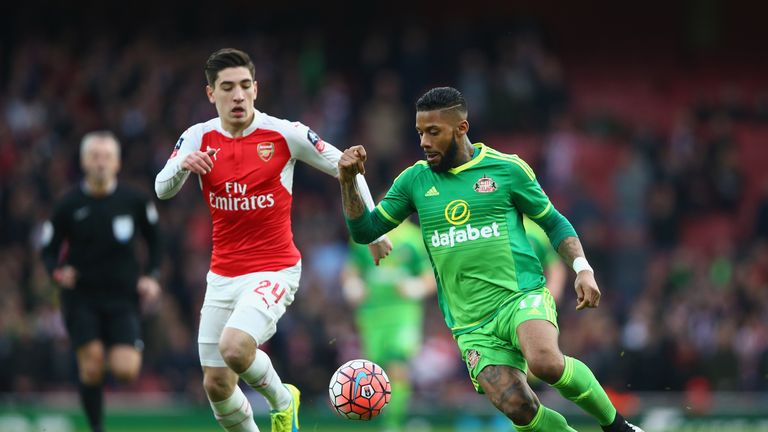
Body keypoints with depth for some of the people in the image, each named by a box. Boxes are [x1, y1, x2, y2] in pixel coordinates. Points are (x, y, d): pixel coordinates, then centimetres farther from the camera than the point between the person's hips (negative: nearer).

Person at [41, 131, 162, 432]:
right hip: (81, 297, 0)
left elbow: (154, 240, 14)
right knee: (91, 360, -16)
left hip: (123, 295, 1)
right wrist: (59, 272, -17)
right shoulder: (69, 205, -4)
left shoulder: (134, 201, -2)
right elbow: (49, 250, 4)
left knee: (126, 370, -13)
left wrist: (151, 276, 1)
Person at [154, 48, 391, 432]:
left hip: (274, 269, -5)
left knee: (234, 346, -29)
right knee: (216, 384, 4)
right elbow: (162, 190, -11)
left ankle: (282, 400, 2)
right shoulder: (199, 138, 0)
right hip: (222, 275, 5)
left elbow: (345, 168, 1)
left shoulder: (285, 134, -9)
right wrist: (183, 166, -33)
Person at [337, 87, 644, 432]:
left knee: (546, 362, -33)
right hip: (471, 323, 3)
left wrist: (582, 268, -4)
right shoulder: (415, 180, 8)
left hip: (522, 295, -2)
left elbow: (554, 222, 10)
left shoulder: (507, 169, 2)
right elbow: (365, 230, 13)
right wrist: (348, 182, -2)